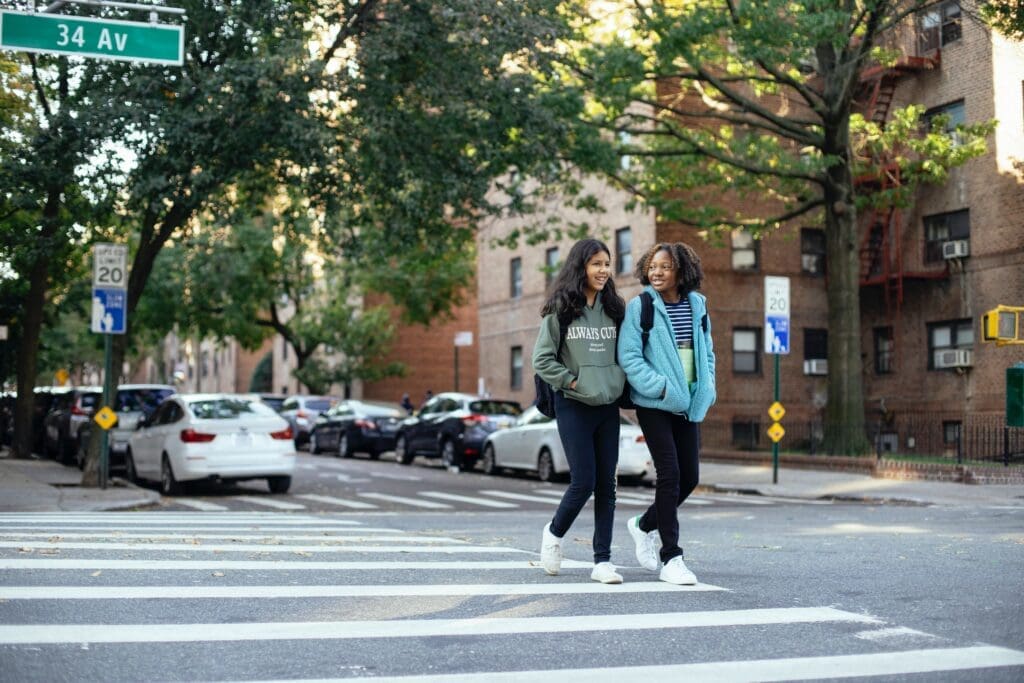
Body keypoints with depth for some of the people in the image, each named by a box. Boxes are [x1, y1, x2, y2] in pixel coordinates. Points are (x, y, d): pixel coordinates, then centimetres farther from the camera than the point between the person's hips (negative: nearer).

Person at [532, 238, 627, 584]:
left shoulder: (614, 309, 9)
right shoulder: (560, 309, -4)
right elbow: (542, 359, -4)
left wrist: (620, 383, 1)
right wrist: (572, 381, -11)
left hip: (608, 406, 4)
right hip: (573, 406, -4)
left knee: (607, 484, 3)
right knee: (583, 482, -6)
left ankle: (603, 561, 9)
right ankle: (554, 533, 22)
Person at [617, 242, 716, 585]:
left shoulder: (697, 305, 8)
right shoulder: (639, 306, -8)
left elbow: (707, 351, 18)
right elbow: (628, 356, -13)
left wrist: (707, 387, 5)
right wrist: (662, 387, -19)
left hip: (689, 403, 5)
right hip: (654, 404, -5)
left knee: (690, 476, 7)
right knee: (670, 475, -7)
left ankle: (645, 525, 32)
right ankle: (671, 558, 3)